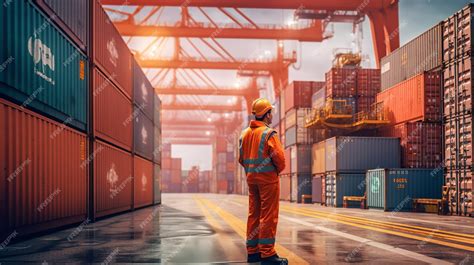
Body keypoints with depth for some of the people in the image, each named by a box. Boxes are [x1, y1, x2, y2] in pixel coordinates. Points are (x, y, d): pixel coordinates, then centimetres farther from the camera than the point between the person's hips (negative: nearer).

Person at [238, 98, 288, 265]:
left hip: (251, 178, 7)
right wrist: (279, 169, 0)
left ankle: (252, 251, 18)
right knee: (268, 216, -3)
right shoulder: (269, 134, -13)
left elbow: (241, 159, 10)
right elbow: (279, 157, -18)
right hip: (268, 178, -7)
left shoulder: (245, 133, 9)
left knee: (254, 214, 13)